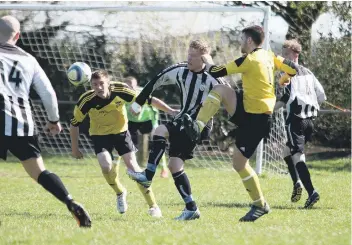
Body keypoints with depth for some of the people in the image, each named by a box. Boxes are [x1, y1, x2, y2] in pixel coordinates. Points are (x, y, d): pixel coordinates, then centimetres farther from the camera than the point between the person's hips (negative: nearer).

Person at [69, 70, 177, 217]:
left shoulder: (120, 90, -24)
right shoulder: (86, 101, -24)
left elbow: (148, 100, -16)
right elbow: (74, 123, -8)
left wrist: (170, 111, -19)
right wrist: (75, 149, -2)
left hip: (121, 132, 0)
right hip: (100, 135, 0)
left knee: (132, 166, -11)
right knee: (106, 165, -22)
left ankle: (152, 205, -2)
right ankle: (120, 193, 10)